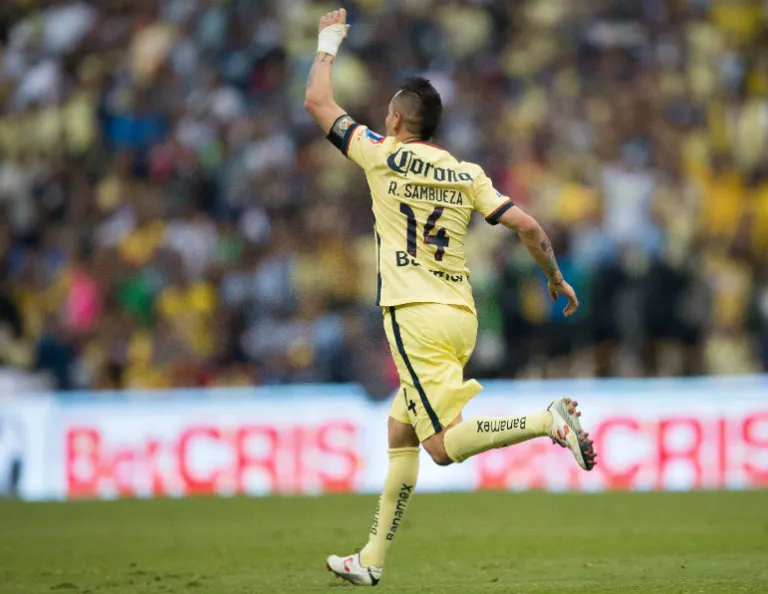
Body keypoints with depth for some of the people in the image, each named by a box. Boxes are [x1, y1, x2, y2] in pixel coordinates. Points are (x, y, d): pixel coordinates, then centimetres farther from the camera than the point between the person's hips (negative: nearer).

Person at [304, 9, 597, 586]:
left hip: (416, 317, -7)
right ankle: (372, 559, 18)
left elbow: (318, 102, 6)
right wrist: (556, 277, 19)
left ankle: (548, 420, -30)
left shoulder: (383, 156, -3)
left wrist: (328, 45, 21)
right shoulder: (467, 175, 9)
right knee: (400, 435, 16)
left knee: (445, 444, -12)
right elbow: (527, 225, 3)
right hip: (462, 315, 7)